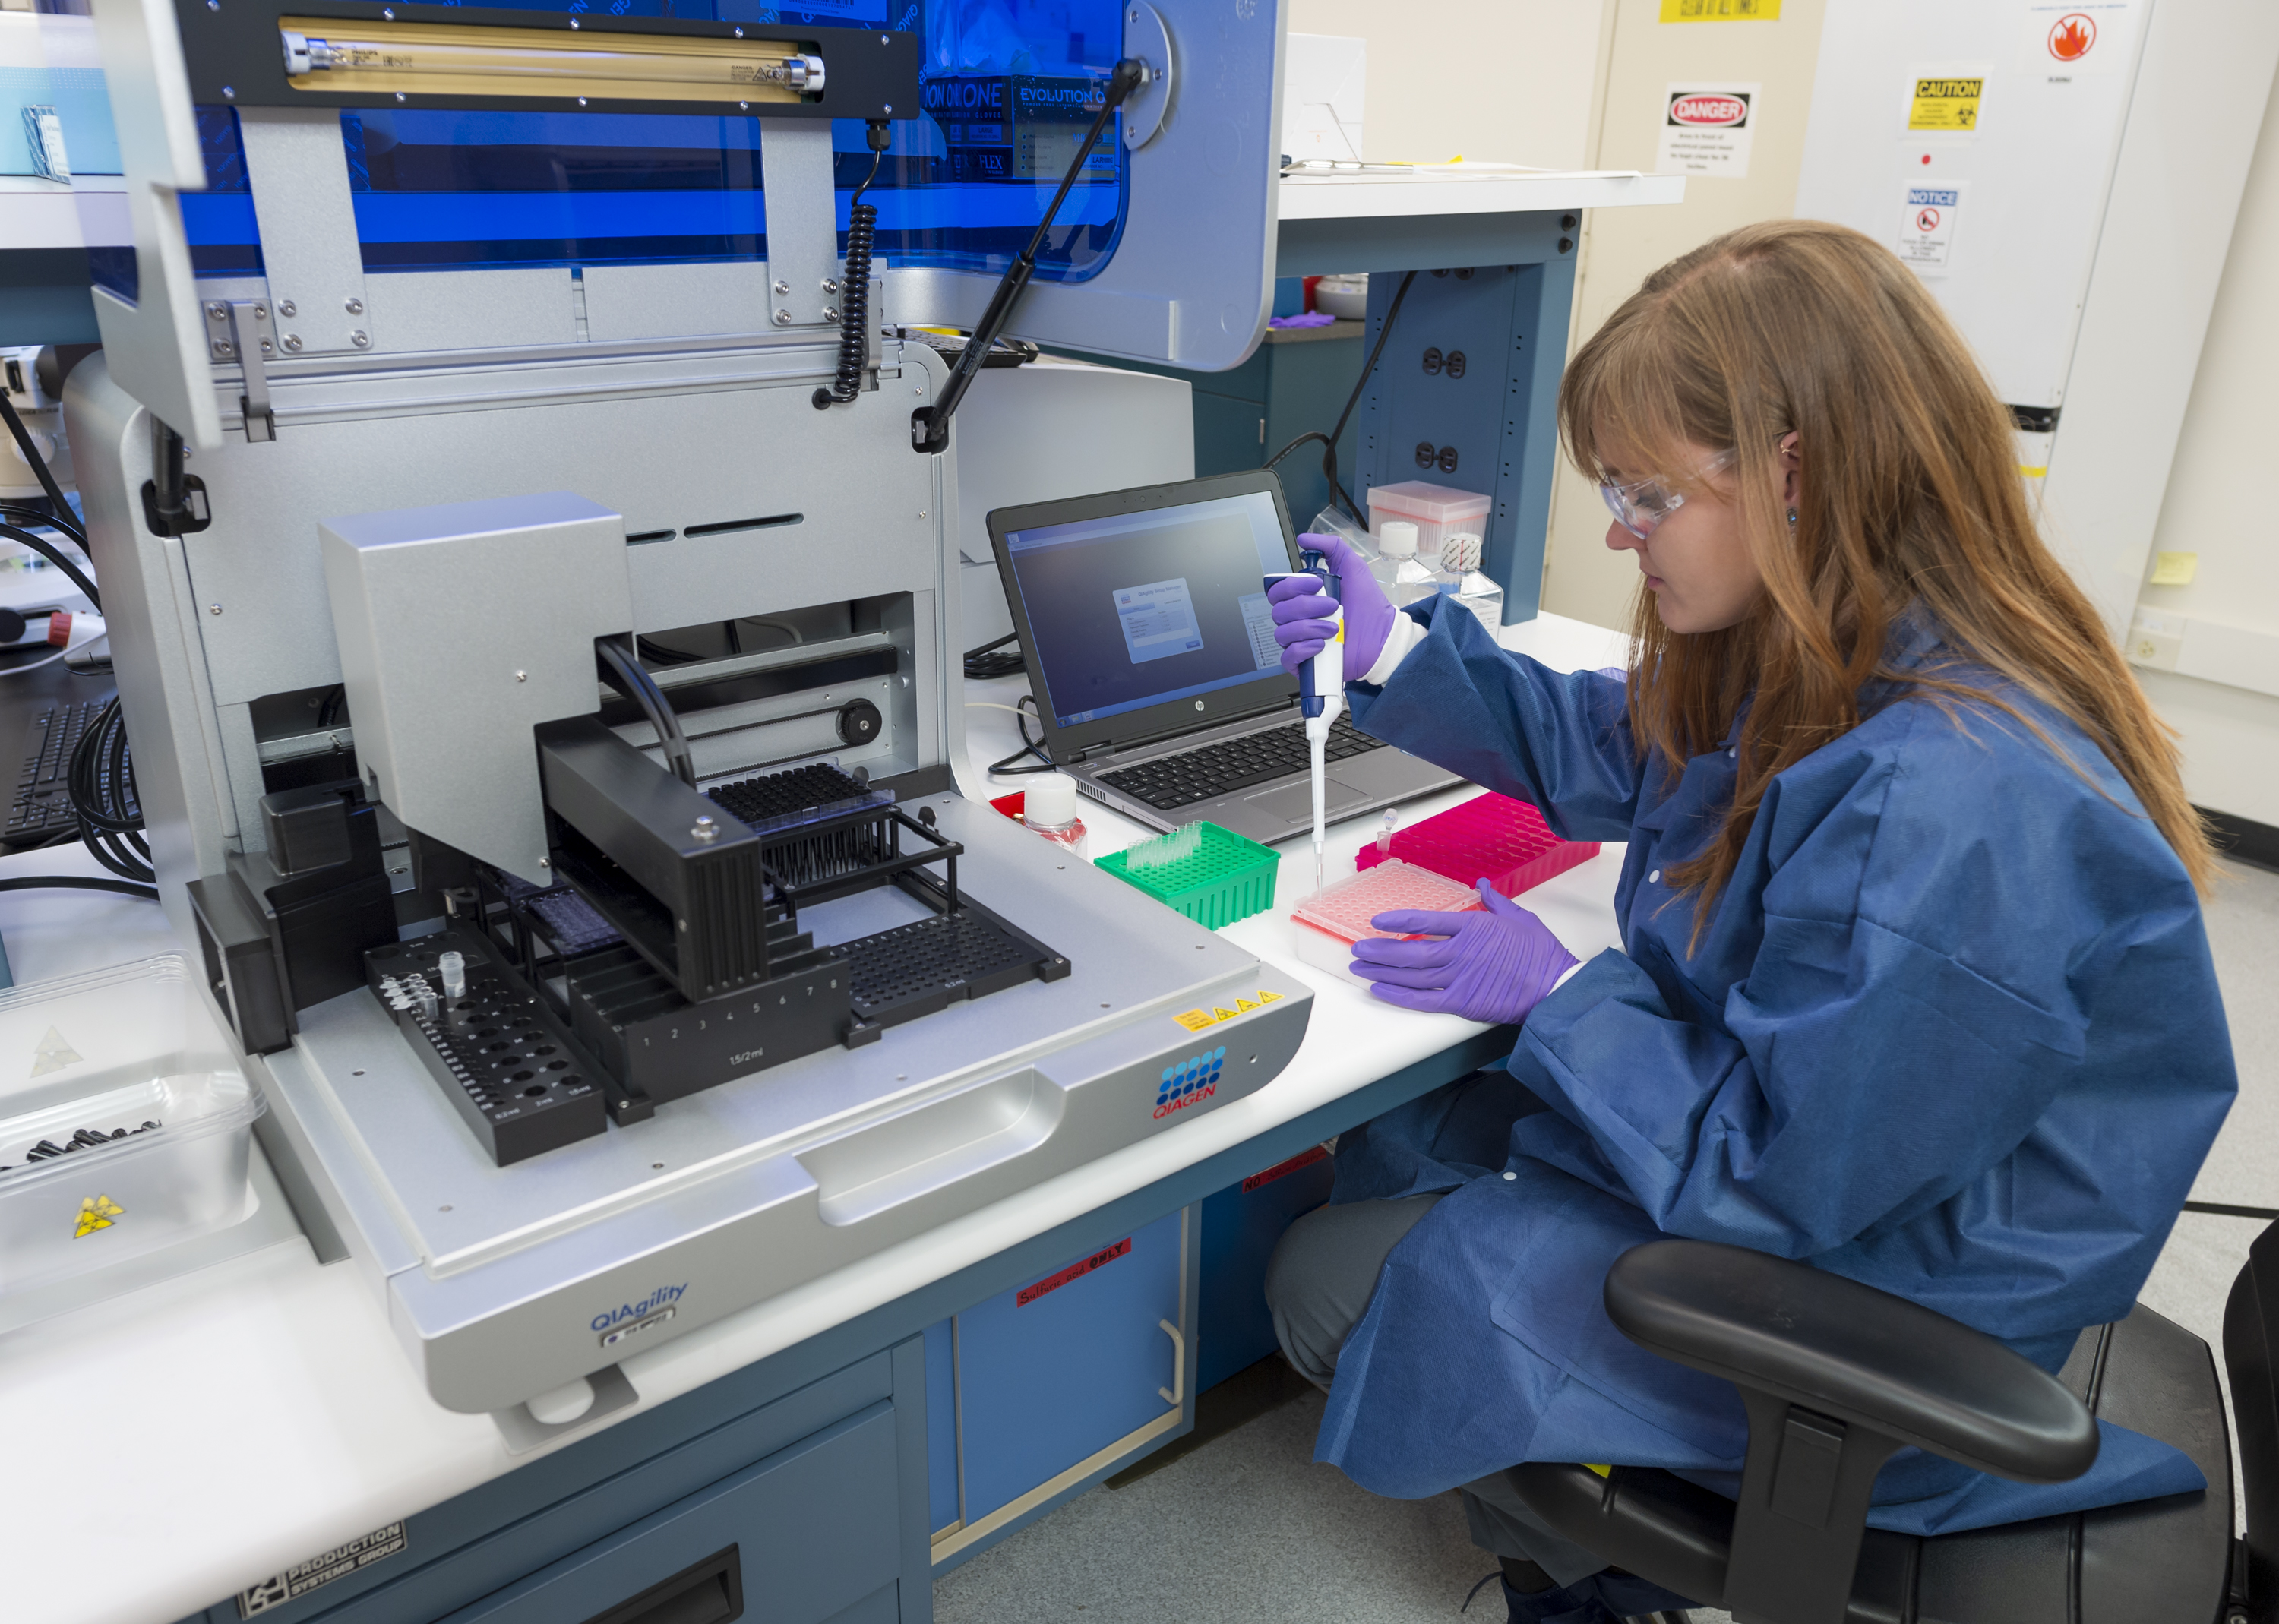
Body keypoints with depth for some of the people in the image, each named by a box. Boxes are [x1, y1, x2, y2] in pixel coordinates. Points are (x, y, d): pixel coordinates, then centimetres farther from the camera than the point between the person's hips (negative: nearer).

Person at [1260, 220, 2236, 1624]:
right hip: (1772, 1134, 9)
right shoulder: (1823, 660, -5)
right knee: (1381, 1148, 14)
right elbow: (1605, 755, 11)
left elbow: (1773, 1166, -30)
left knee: (1330, 1288, -4)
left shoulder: (1951, 815, -36)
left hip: (1870, 1323, -9)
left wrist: (1560, 994, -17)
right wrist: (1396, 653, 0)